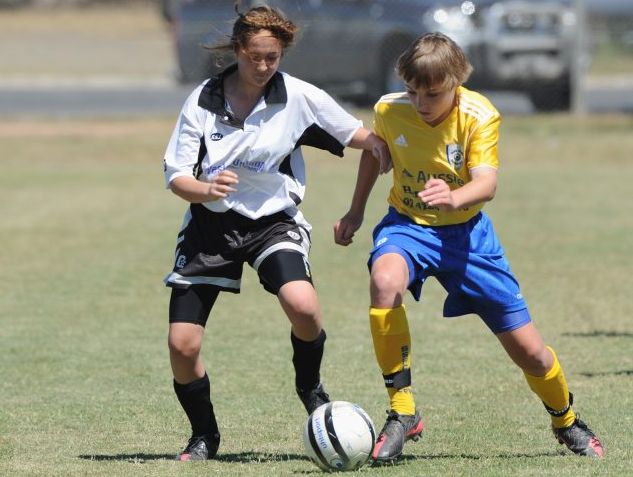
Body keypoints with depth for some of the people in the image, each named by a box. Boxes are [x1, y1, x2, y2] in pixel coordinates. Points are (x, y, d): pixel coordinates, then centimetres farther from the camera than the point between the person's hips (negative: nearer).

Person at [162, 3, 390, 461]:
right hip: (211, 222, 1)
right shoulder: (204, 99, -8)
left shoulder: (298, 97, -9)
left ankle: (310, 386, 0)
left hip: (273, 221, -1)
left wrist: (380, 145, -24)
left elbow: (359, 135, 0)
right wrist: (205, 189, -29)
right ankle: (204, 436, 21)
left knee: (302, 304, -31)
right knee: (182, 346, -6)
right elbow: (176, 175, -7)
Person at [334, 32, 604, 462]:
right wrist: (356, 212, 17)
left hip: (466, 231, 0)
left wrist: (454, 198, -52)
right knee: (385, 281, -38)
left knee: (528, 350, 2)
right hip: (408, 225, 0)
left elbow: (487, 183, -30)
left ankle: (567, 422, 36)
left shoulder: (479, 116, -19)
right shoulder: (389, 111, -13)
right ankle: (402, 414, -27)